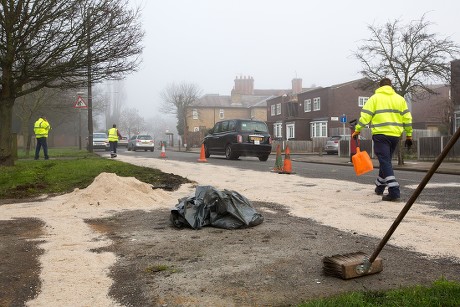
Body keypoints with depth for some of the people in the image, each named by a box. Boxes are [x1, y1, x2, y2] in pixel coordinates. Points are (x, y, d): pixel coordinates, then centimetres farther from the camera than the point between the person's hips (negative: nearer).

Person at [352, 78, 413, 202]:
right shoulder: (399, 99, 13)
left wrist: (357, 130, 2)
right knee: (386, 160, 19)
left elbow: (365, 116, -6)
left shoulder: (375, 98, 2)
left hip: (380, 134, -5)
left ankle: (394, 192, -18)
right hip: (395, 135, 5)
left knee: (385, 162, -7)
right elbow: (407, 118, 11)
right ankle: (379, 187, 33)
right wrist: (409, 135, 16)